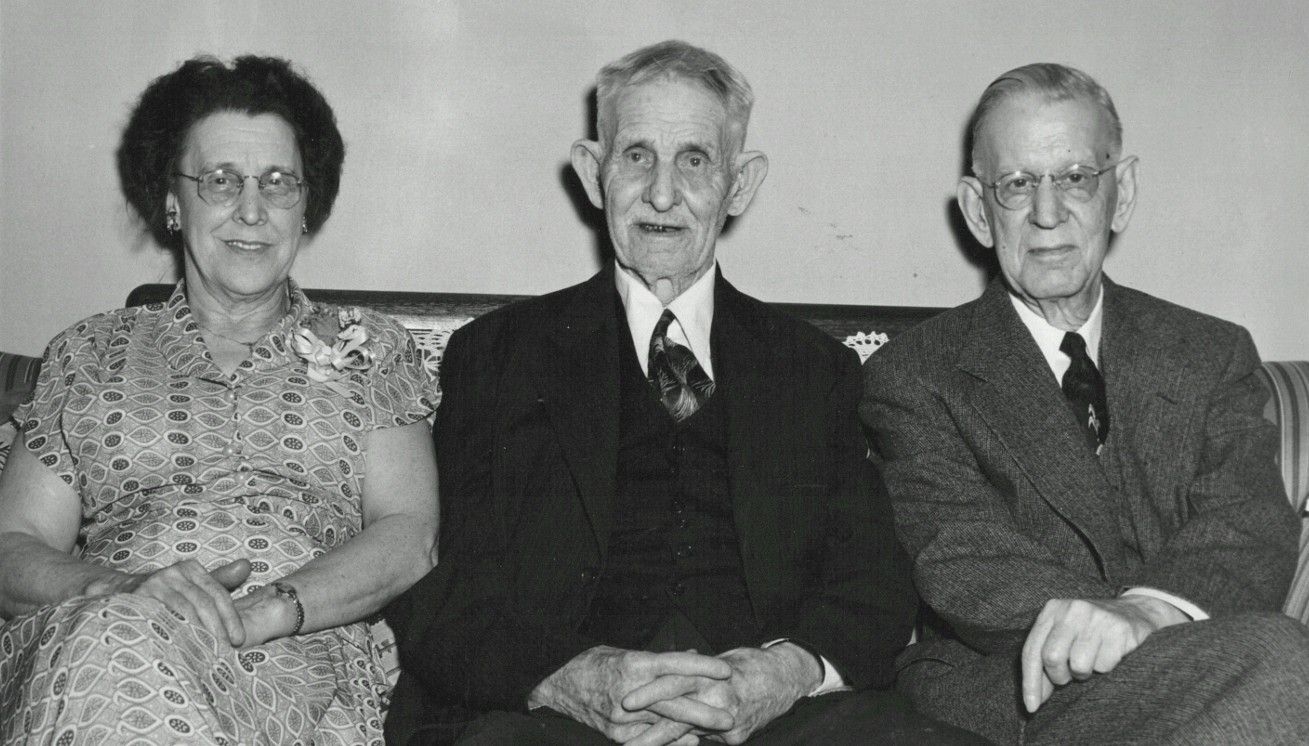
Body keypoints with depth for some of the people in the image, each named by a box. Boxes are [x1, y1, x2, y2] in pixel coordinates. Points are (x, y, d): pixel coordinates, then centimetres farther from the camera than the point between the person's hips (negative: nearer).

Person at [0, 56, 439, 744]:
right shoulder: (89, 354, 20)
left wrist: (262, 610, -14)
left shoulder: (369, 350, 18)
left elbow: (408, 534, 4)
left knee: (125, 656, -34)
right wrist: (127, 588, -12)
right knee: (117, 635, -36)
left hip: (296, 665, -1)